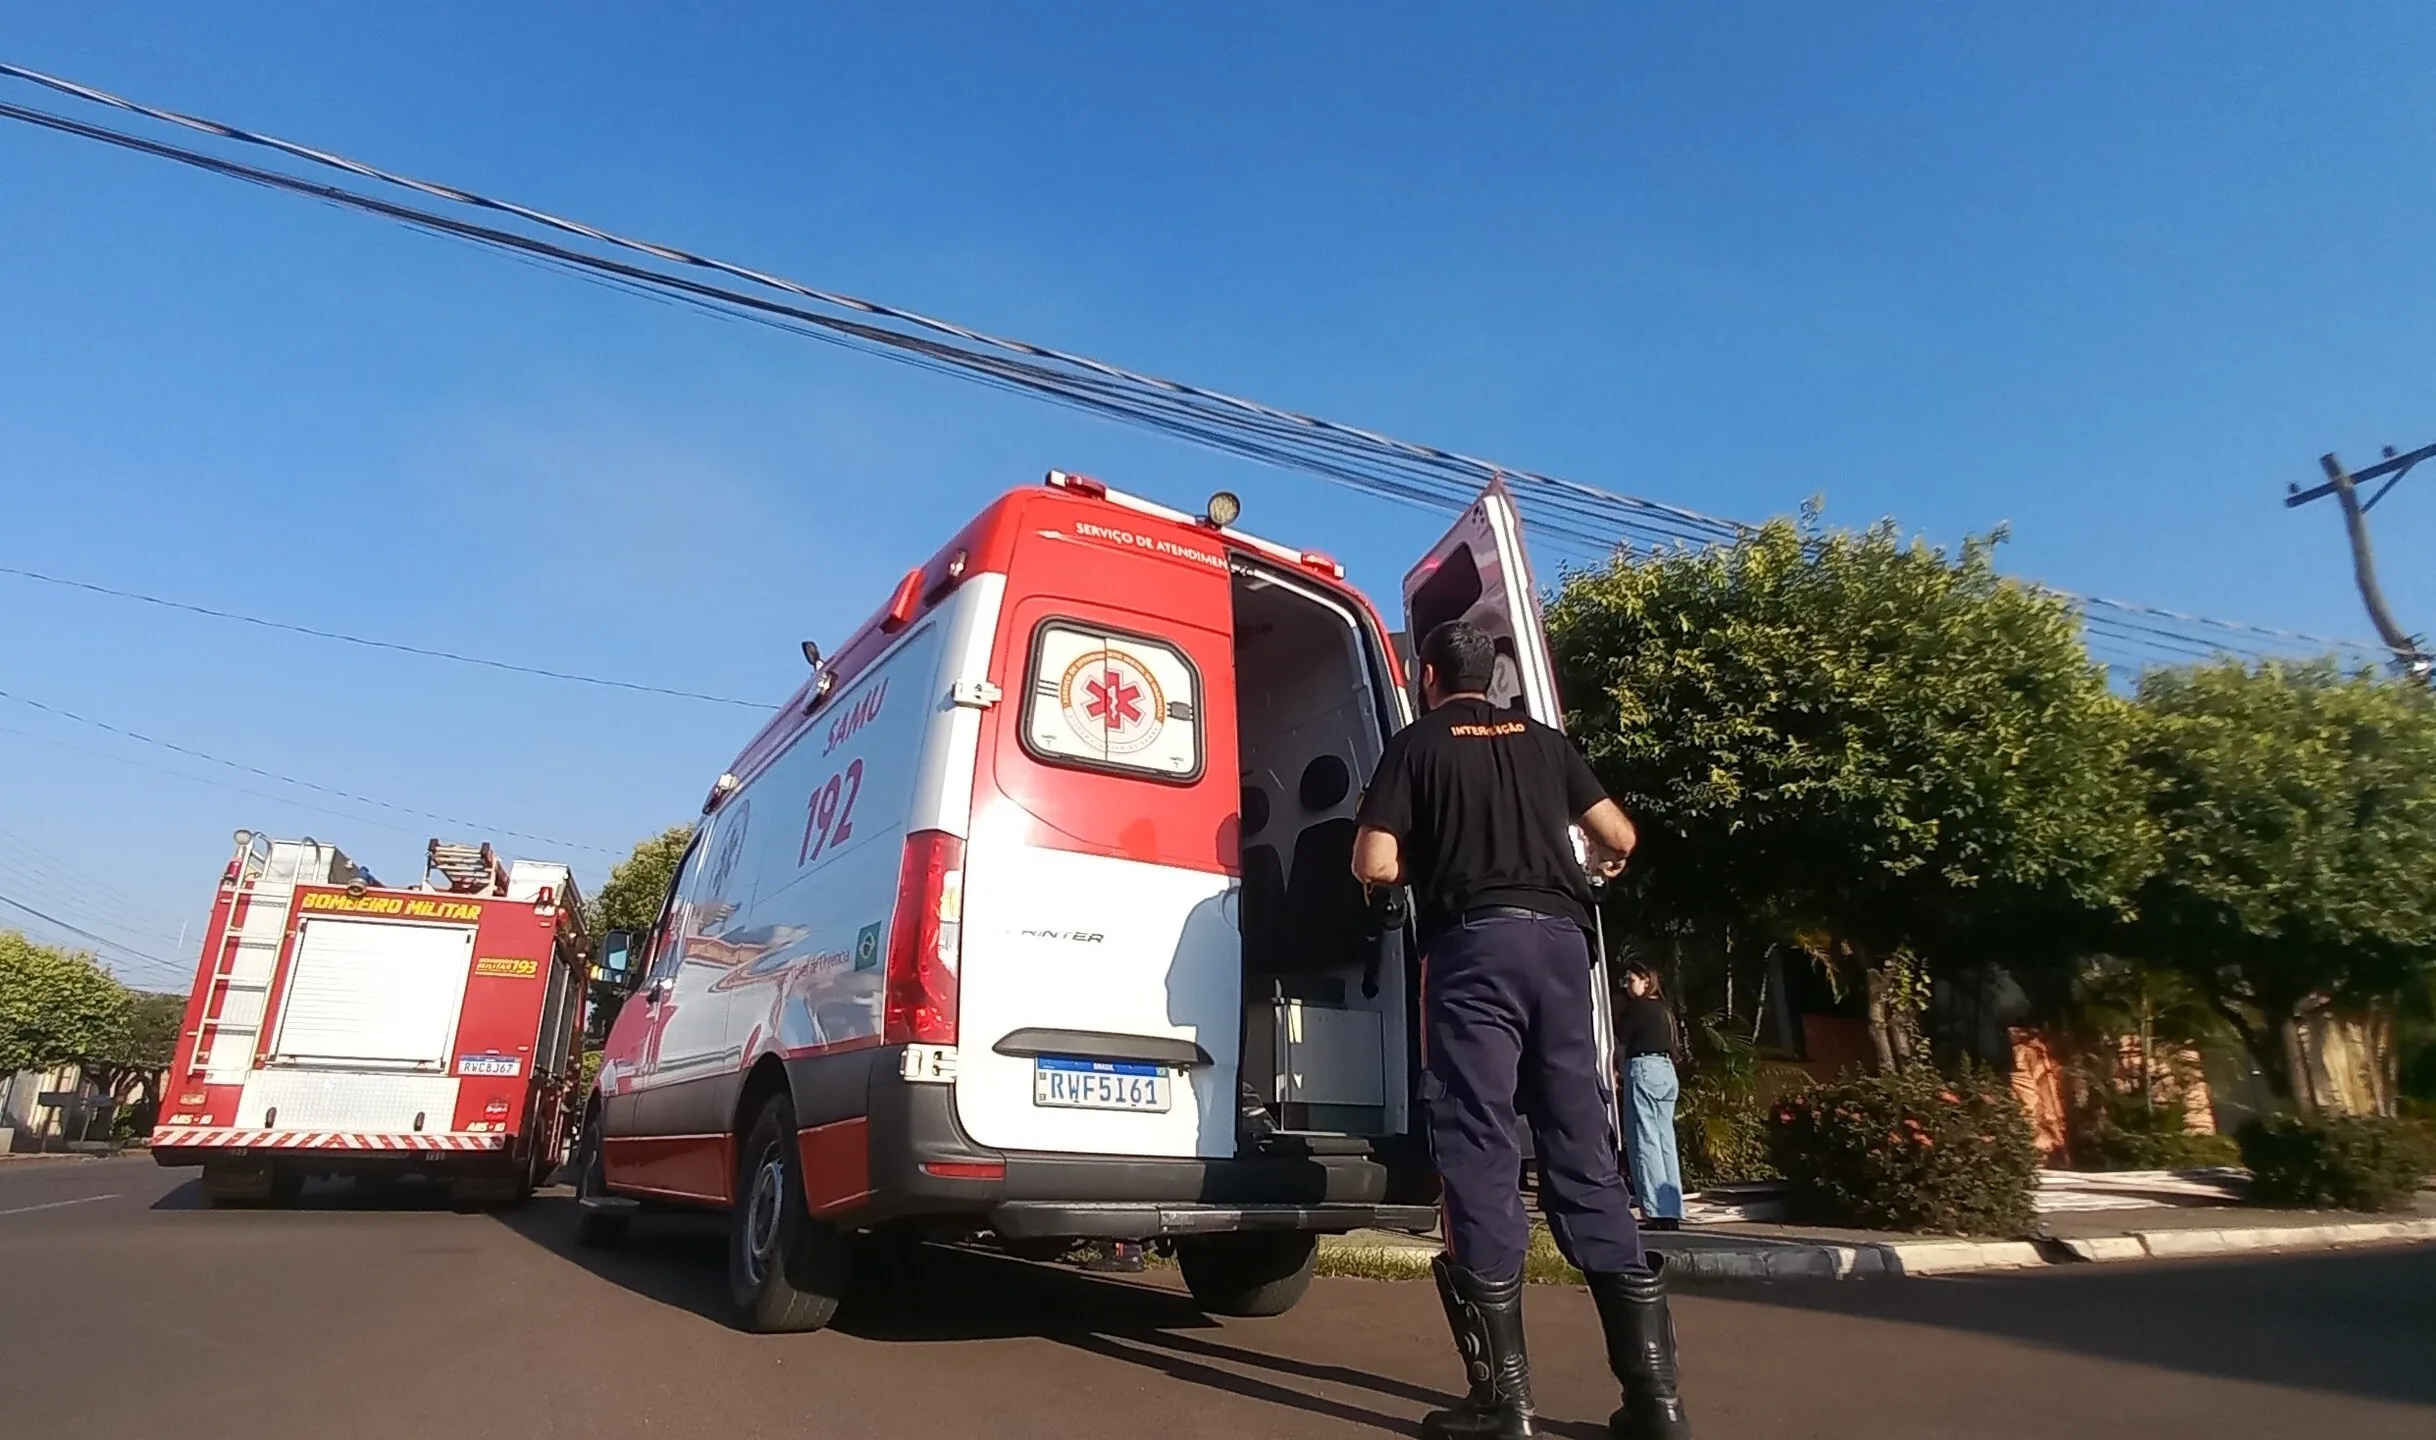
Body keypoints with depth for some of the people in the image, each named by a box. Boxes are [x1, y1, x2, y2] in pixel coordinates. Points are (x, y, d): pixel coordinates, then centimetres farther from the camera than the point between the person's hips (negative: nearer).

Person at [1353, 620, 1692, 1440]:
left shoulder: (1416, 744, 6)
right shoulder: (1542, 740, 18)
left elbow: (1374, 866, -4)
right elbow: (1620, 837, 19)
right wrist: (1600, 864, 41)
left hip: (1476, 943, -4)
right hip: (1559, 938, 5)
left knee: (1479, 1152, -2)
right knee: (1584, 1151, 8)